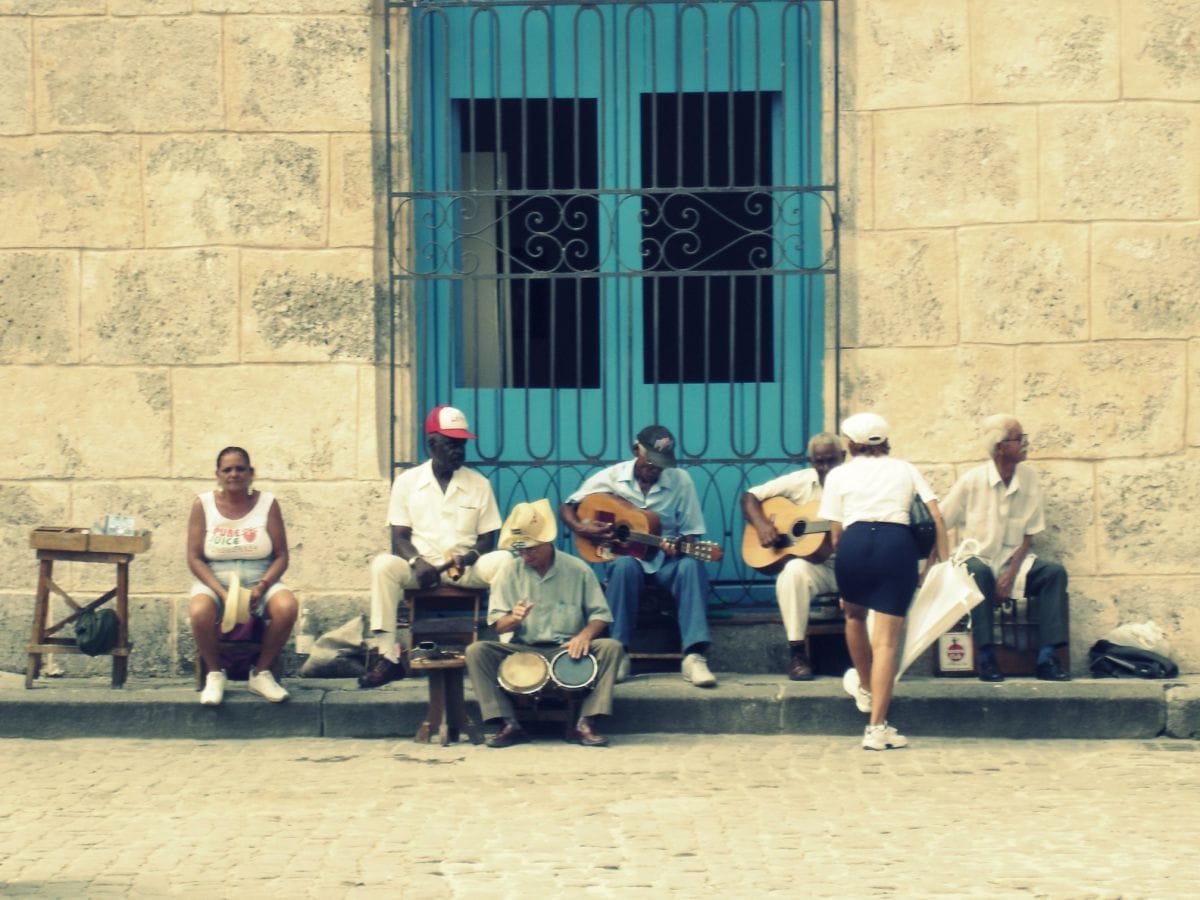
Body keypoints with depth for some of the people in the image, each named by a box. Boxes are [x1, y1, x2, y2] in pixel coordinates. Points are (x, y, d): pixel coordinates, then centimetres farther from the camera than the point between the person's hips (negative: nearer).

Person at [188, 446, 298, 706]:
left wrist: (261, 588, -17)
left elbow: (281, 556, 1)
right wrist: (223, 593, -17)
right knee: (199, 611, -35)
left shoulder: (267, 503, 3)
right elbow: (195, 558, -2)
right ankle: (214, 674, -7)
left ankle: (261, 673, -8)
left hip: (260, 580, 1)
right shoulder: (203, 505, 1)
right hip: (215, 580, -1)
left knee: (287, 606, -32)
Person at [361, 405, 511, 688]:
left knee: (504, 561, -31)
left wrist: (470, 557, -16)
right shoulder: (407, 481, 6)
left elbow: (487, 538, 7)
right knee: (383, 564, -32)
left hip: (466, 569, 0)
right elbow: (400, 537, 3)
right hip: (421, 568, 0)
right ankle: (388, 657, -32)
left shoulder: (479, 484, 7)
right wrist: (417, 562, -19)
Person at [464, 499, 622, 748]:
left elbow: (600, 614, 2)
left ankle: (585, 724, -26)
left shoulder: (577, 570, 1)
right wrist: (513, 619, -22)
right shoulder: (509, 574, 4)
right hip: (523, 651, 1)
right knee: (476, 651, -23)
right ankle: (510, 725, -25)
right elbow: (498, 625, 2)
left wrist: (585, 634, -20)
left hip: (568, 651, -1)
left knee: (611, 647, -27)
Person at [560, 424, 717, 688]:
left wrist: (677, 547, -20)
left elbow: (690, 533, 3)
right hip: (627, 554, -1)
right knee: (624, 566, -38)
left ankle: (694, 657, -41)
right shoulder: (611, 478, -1)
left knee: (691, 566, -33)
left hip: (665, 560, 1)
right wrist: (580, 528, -15)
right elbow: (566, 508, 7)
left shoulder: (681, 481, 0)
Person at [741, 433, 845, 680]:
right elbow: (750, 497, 7)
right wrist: (761, 524, -12)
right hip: (814, 565, 0)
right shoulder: (799, 482, 4)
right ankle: (798, 654, -25)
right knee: (794, 570, -35)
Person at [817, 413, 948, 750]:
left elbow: (836, 533, 14)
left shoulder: (839, 475, 18)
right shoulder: (905, 469, 22)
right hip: (899, 542, 0)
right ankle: (877, 727, -6)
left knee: (855, 615, 29)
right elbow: (936, 516, 11)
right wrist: (943, 557, 19)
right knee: (886, 639, 0)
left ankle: (865, 688, 47)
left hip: (855, 540, 0)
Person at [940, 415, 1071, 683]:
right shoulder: (972, 481, -9)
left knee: (1055, 572, -22)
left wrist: (1011, 575, -11)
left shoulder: (1028, 477, 0)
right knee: (979, 574, -37)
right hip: (978, 558, -3)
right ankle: (987, 658, -34)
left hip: (1014, 561, 3)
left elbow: (1029, 535, 2)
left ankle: (1046, 658, -27)